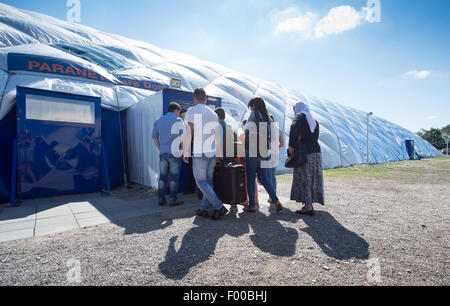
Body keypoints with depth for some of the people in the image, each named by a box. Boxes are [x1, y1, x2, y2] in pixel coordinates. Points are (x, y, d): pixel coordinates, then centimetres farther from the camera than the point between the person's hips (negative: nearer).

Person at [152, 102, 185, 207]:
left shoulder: (158, 121, 13)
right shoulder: (178, 120, -3)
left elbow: (155, 137, 15)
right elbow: (182, 137, -10)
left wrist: (160, 149, 18)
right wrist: (181, 148, 2)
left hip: (163, 153, 5)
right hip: (174, 153, -5)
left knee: (162, 176, 10)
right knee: (174, 176, 0)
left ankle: (161, 199, 15)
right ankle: (174, 199, 5)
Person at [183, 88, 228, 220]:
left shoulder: (192, 110, -1)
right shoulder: (213, 113, 16)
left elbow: (189, 132, -8)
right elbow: (218, 136, 14)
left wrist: (186, 152, -3)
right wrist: (219, 153, 19)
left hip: (200, 152, -6)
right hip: (212, 152, 6)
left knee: (201, 181, 0)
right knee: (208, 180, 11)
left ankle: (219, 207, -6)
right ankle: (204, 209, 17)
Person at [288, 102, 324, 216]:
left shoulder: (300, 116, -2)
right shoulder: (314, 121, 19)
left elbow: (294, 127, -23)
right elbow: (314, 138, 14)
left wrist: (291, 145, -17)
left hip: (305, 153, -8)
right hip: (316, 152, 8)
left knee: (303, 179, -2)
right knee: (313, 179, 13)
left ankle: (308, 207, -2)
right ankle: (309, 203, 23)